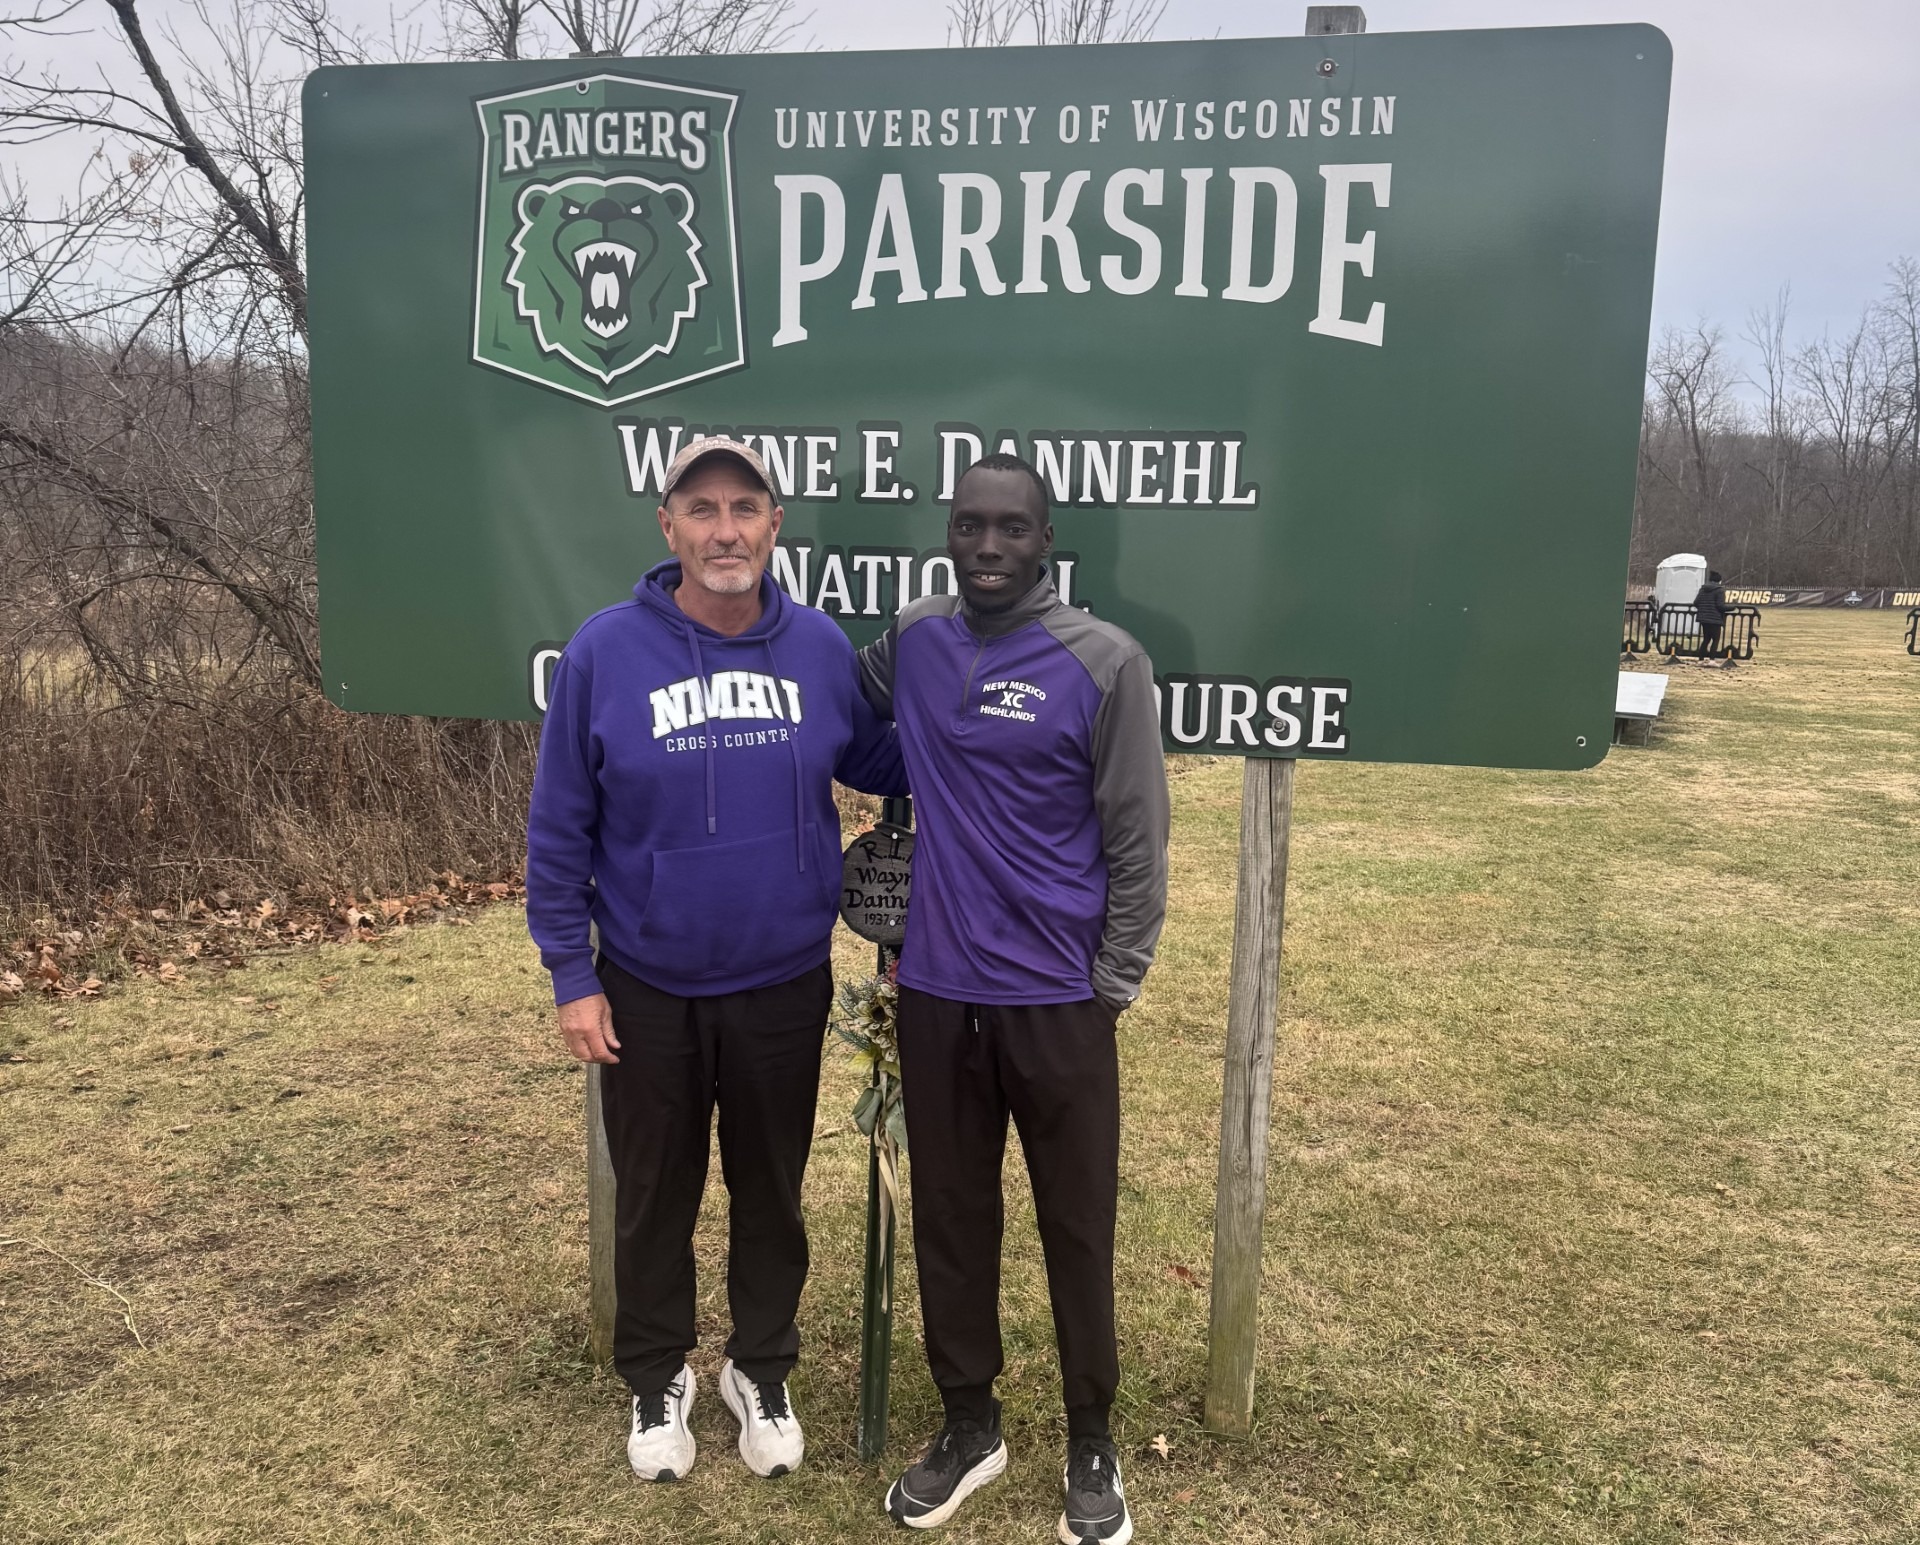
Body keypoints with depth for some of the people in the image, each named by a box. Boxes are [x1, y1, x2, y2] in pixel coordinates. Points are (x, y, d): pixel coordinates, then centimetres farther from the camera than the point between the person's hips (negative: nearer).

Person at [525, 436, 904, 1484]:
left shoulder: (819, 648, -5)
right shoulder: (606, 650, -12)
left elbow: (878, 761, 11)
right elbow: (558, 829, -7)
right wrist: (571, 976, -7)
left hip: (784, 986, 2)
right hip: (645, 993, -1)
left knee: (771, 1190, 18)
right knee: (655, 1197, 17)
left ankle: (762, 1370, 40)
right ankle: (657, 1378, 40)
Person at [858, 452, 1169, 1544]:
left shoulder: (1106, 663, -8)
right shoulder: (913, 643, 4)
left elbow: (1137, 844, -6)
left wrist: (1112, 987, -7)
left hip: (1057, 1001, -4)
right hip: (936, 994, 4)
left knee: (1077, 1229, 10)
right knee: (951, 1220, 15)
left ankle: (1092, 1445, 29)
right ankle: (970, 1426, 34)